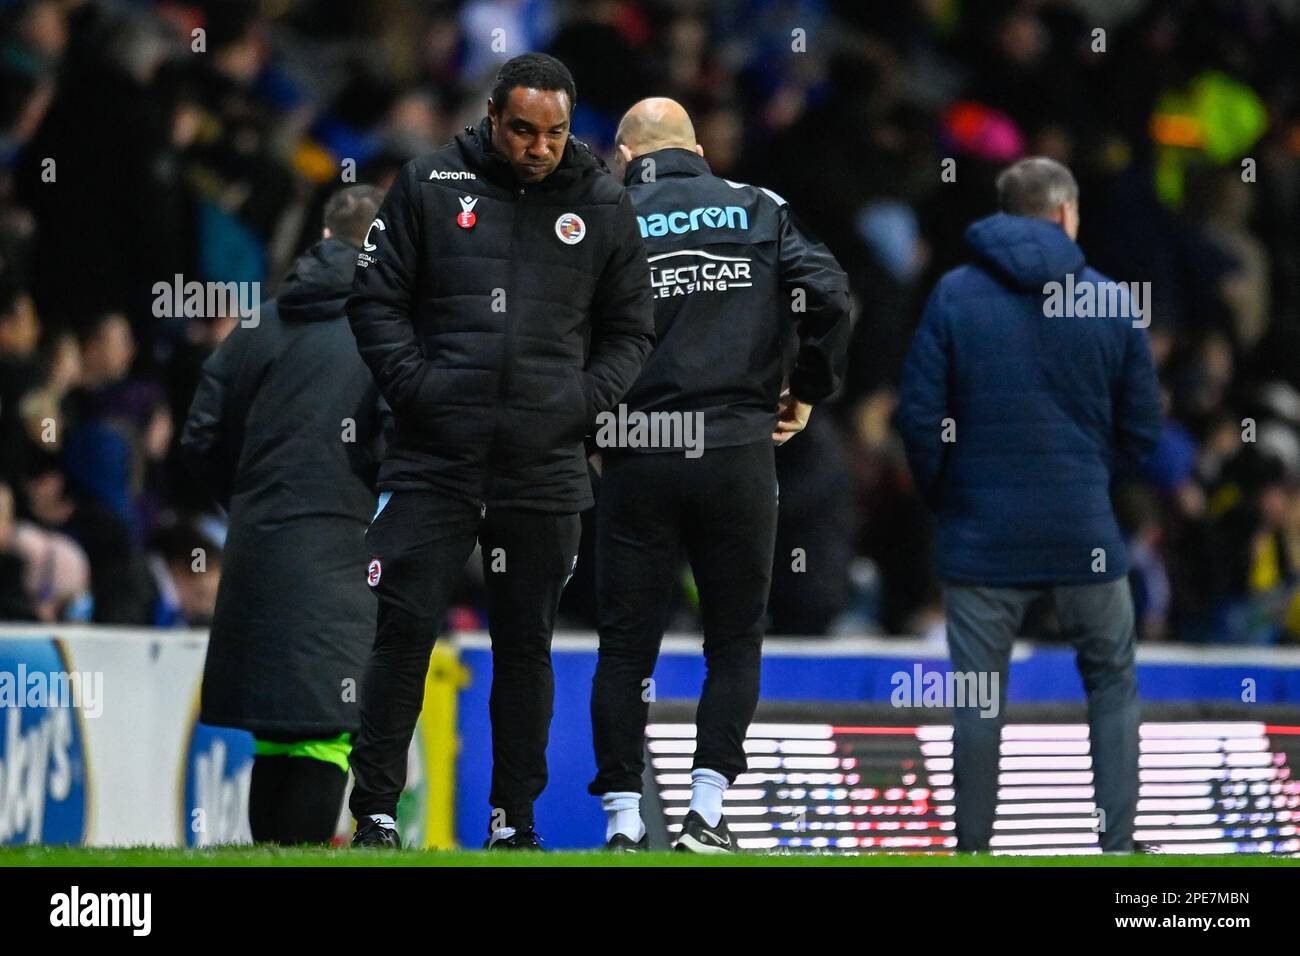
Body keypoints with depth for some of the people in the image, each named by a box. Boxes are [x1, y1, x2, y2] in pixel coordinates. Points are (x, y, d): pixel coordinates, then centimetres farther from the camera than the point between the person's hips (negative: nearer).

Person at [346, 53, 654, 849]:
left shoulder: (605, 207, 6)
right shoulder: (432, 186, 2)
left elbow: (631, 330, 14)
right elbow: (377, 298, 5)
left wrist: (584, 402, -2)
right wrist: (414, 386, -7)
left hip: (546, 469, 1)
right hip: (435, 462, -1)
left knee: (526, 647, 7)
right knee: (404, 629, -5)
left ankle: (514, 820, 14)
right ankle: (376, 809, 0)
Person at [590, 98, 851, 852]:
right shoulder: (759, 210, 7)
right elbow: (828, 293, -4)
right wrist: (809, 392, 7)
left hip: (637, 458, 0)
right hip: (740, 451, 0)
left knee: (626, 645, 7)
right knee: (736, 640, 11)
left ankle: (624, 818, 4)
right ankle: (708, 805, 0)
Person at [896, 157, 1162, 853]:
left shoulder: (955, 295, -4)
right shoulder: (1114, 304, -1)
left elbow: (919, 415, -6)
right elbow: (1142, 428, 4)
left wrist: (942, 497, 10)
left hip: (982, 535, 0)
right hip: (1085, 534, 0)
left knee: (978, 703, 6)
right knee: (1113, 685, 14)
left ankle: (973, 848, 7)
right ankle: (1116, 847, 10)